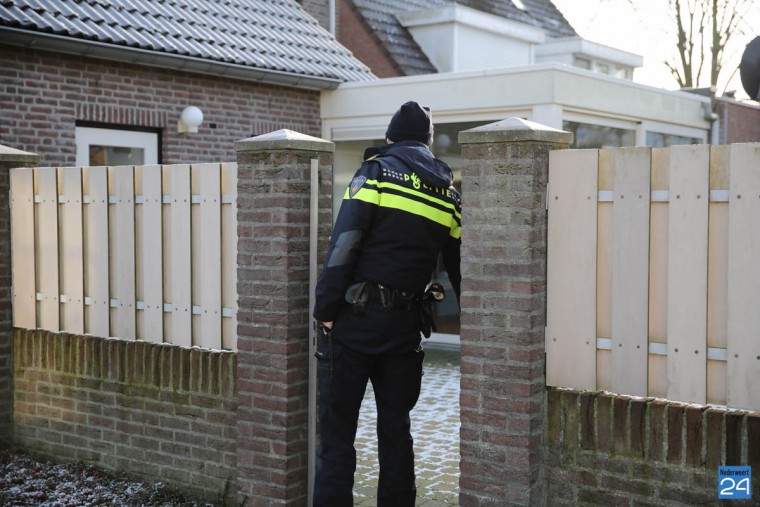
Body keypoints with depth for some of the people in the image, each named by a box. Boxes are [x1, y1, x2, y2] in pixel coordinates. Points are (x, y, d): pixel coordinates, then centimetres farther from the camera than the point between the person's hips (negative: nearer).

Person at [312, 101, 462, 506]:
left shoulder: (377, 170, -1)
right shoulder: (448, 190, 11)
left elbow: (344, 244, -12)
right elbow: (458, 265, 13)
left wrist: (325, 309, -10)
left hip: (355, 317, -4)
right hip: (404, 323, 4)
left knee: (337, 427, 2)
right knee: (395, 427, 15)